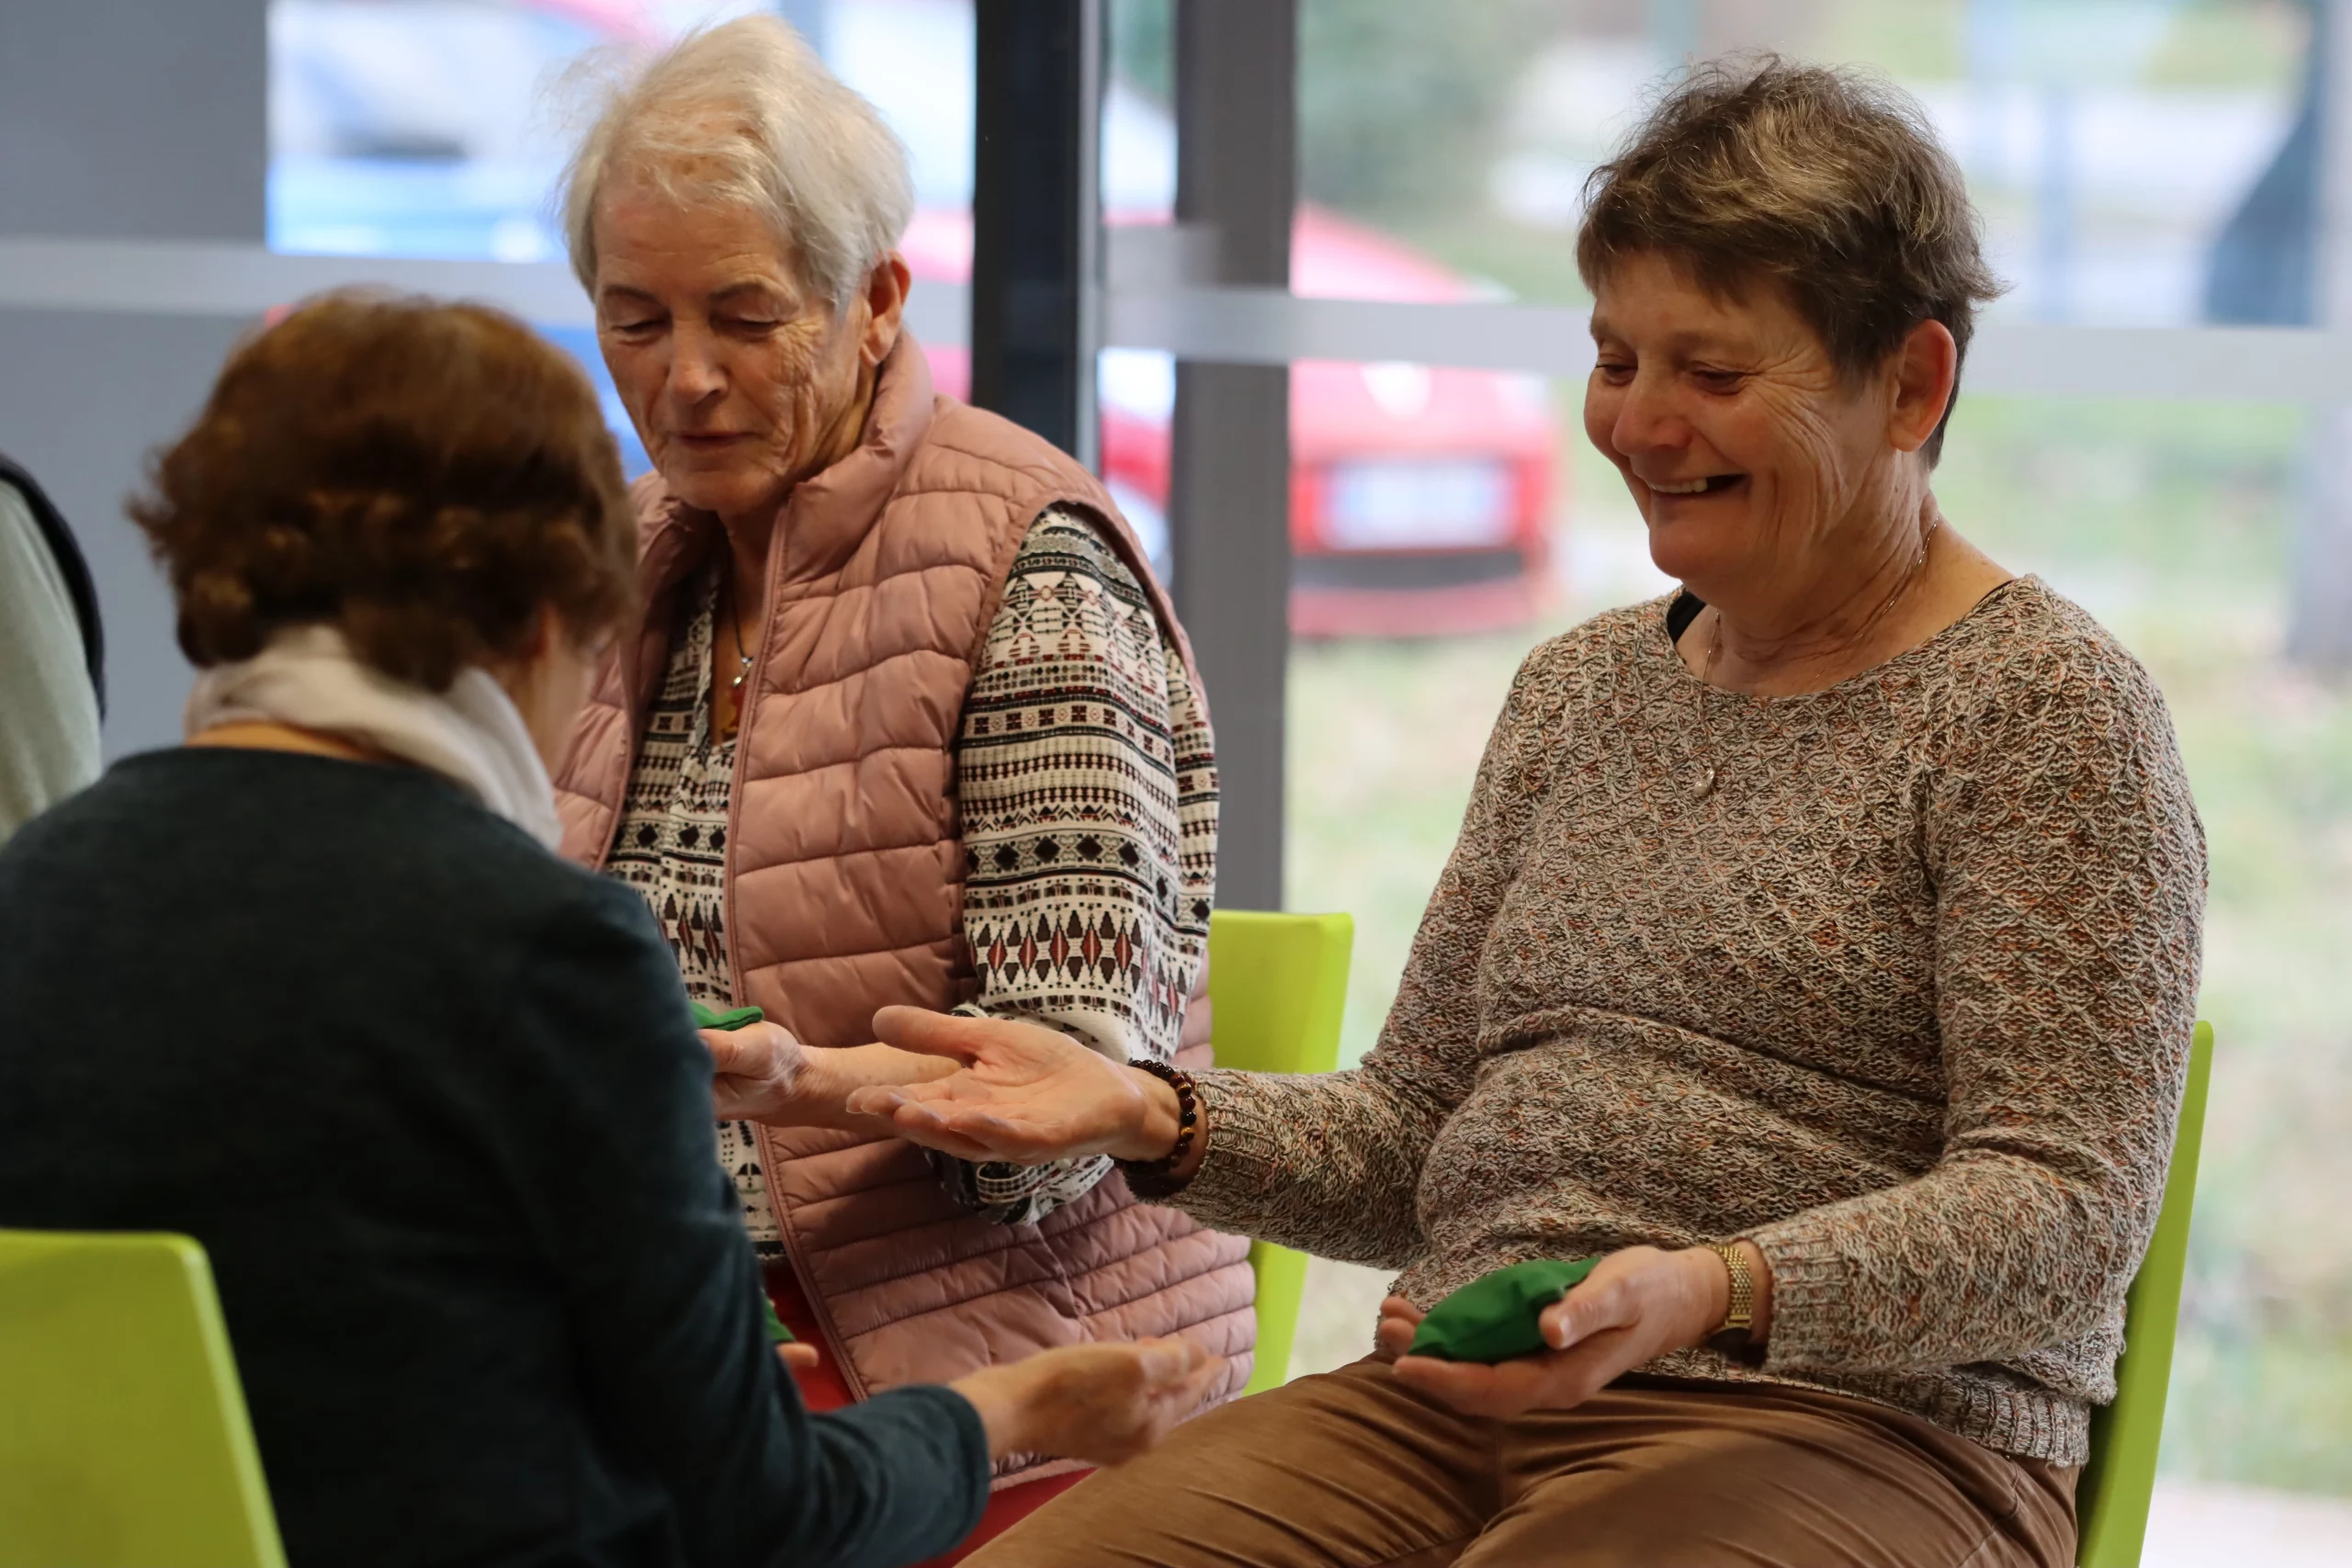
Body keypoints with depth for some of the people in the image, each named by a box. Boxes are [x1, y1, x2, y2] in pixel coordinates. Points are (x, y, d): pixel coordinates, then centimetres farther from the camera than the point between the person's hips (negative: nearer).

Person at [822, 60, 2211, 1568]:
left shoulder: (2046, 708, -2)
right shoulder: (1576, 692, 20)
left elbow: (2068, 1212, -11)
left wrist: (1714, 1294, -28)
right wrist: (1155, 1113, 1)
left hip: (1840, 1433, -5)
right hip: (1445, 1404, 6)